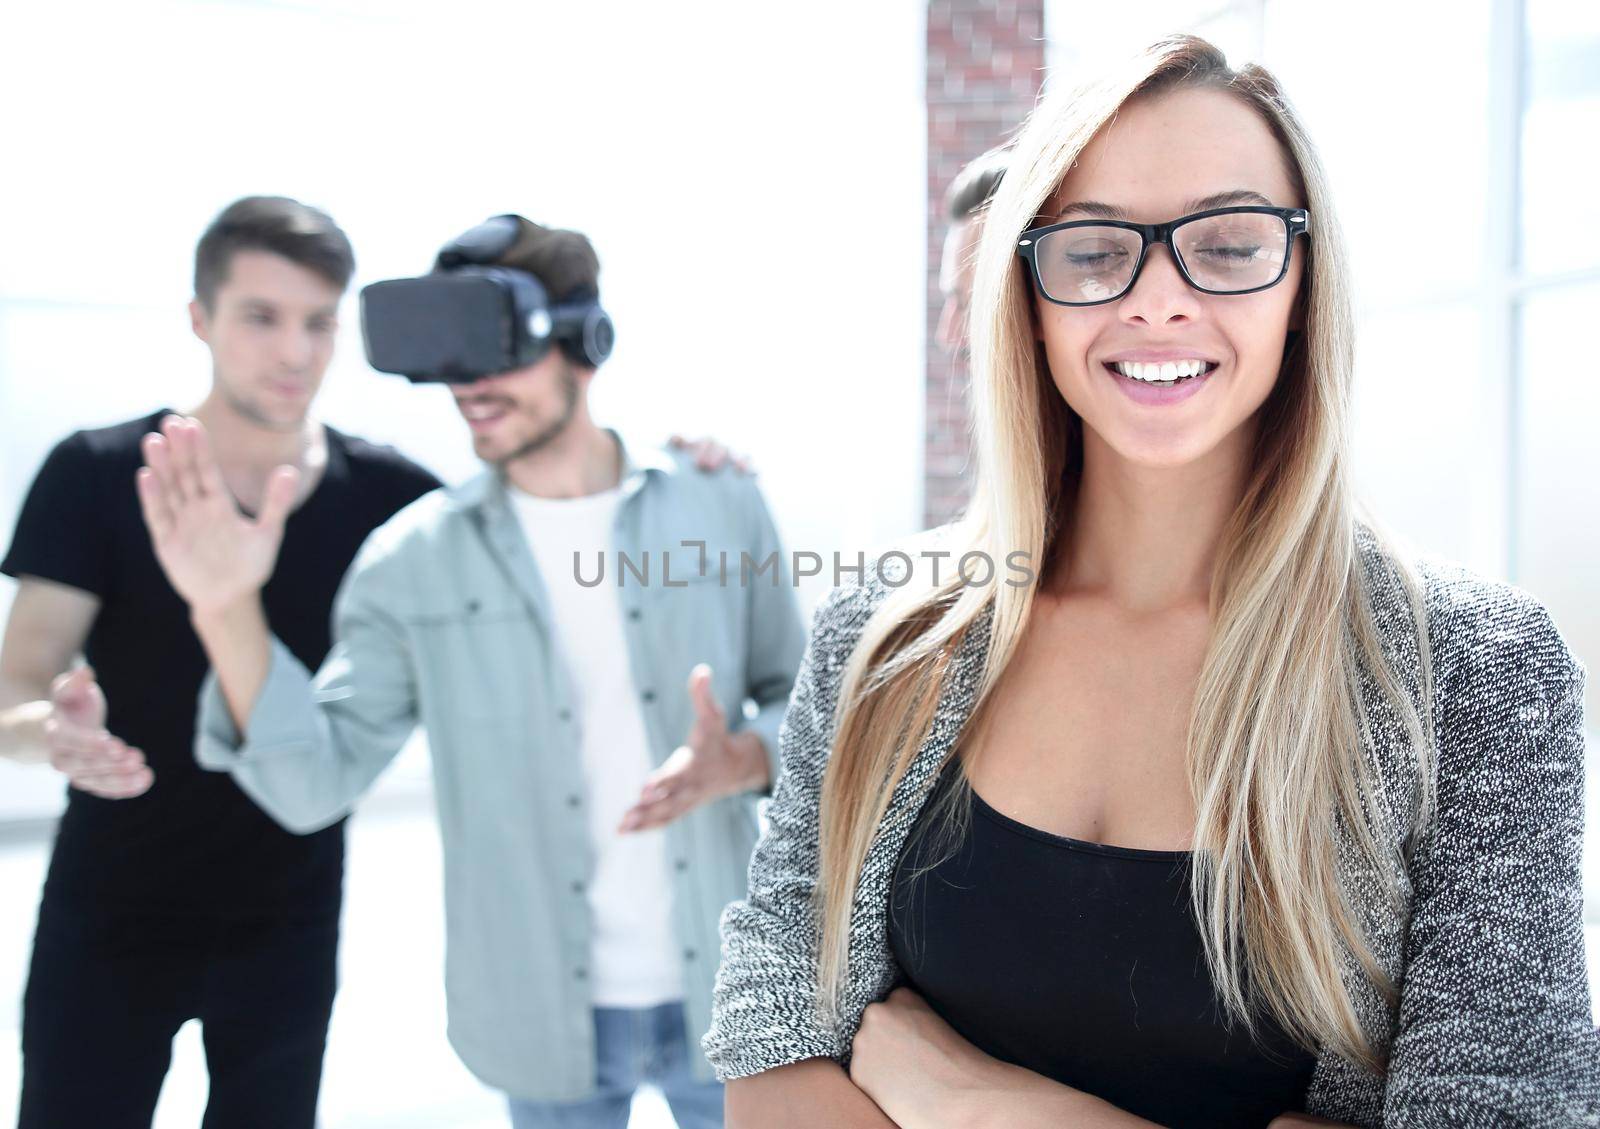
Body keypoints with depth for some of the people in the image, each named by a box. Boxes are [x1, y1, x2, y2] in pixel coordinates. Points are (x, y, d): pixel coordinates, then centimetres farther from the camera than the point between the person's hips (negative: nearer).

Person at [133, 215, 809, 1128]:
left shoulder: (719, 504, -4)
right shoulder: (414, 558, -5)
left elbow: (807, 703, 3)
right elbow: (315, 783, -9)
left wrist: (738, 765, -18)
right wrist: (228, 612, -22)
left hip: (725, 996, 1)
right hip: (550, 1017, 0)